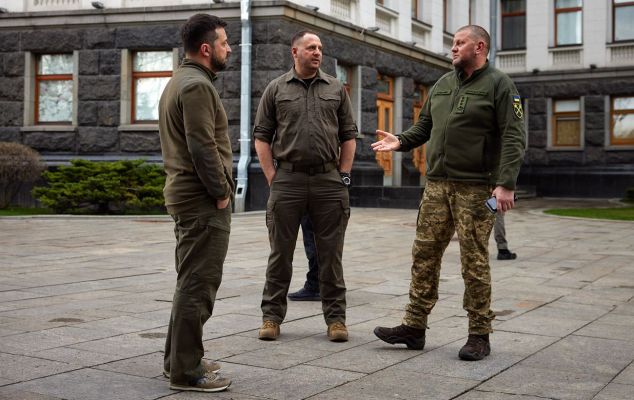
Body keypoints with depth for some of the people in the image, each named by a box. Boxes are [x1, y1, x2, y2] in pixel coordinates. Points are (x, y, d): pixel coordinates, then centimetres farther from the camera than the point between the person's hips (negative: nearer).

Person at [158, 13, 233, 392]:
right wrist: (222, 193, -14)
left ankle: (179, 357, 26)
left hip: (186, 194, 11)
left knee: (191, 281, 17)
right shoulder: (197, 85, -14)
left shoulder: (180, 81, 18)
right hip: (203, 200, -11)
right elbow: (204, 147, -21)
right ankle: (186, 371, -2)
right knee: (198, 285, -7)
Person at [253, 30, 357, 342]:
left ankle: (335, 318, 13)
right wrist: (272, 177, -3)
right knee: (280, 252, 5)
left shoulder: (336, 89, 10)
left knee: (330, 254, 5)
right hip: (287, 180, -1)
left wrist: (343, 176, 3)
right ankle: (272, 316, 15)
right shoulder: (276, 89, 6)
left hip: (328, 181, 1)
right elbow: (262, 136, 4)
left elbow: (348, 136, 11)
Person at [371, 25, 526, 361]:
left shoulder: (498, 85, -4)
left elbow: (513, 138, -11)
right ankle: (414, 326, 12)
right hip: (437, 184, 6)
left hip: (475, 188, -6)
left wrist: (506, 184, -20)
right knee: (424, 254, 5)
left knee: (474, 262, -1)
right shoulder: (443, 84, 16)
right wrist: (401, 141, 2)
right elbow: (424, 126, 21)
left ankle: (479, 336, 9)